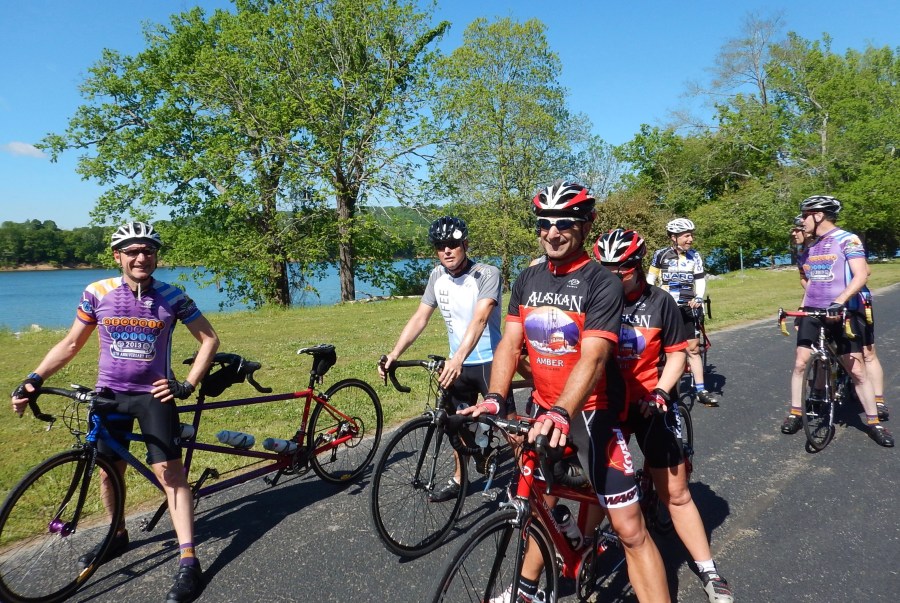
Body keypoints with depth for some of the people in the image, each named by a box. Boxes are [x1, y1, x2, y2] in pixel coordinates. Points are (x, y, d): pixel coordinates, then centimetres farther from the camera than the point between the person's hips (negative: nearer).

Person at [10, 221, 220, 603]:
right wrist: (34, 379, -2)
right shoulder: (98, 293, -4)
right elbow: (71, 344, 7)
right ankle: (118, 536, 40)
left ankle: (188, 561, -7)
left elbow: (209, 339, -3)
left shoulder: (171, 297, -9)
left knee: (169, 472, -10)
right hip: (109, 395, 3)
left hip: (153, 394, -3)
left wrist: (188, 384, -10)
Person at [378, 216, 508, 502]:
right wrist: (394, 354, -13)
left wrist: (459, 358, -47)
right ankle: (458, 479, 33)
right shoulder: (437, 275, -2)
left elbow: (479, 318, -34)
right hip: (457, 363, 6)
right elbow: (420, 318, -2)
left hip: (488, 362, -6)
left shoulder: (487, 274, -20)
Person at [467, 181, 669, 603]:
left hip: (591, 413, -6)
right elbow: (510, 344, -3)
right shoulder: (527, 280, 2)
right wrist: (494, 399, -20)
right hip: (543, 409, 6)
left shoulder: (602, 284, -16)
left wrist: (562, 413, -42)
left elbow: (592, 358, -28)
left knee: (629, 528, -6)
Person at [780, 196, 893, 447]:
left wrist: (839, 301, -31)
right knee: (800, 362, -4)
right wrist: (802, 310, 18)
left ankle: (874, 422, 14)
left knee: (857, 370, 0)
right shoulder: (808, 249, 11)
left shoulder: (847, 240, -8)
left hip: (843, 313, -5)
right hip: (812, 312, 5)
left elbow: (861, 274, -18)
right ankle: (794, 414, 9)